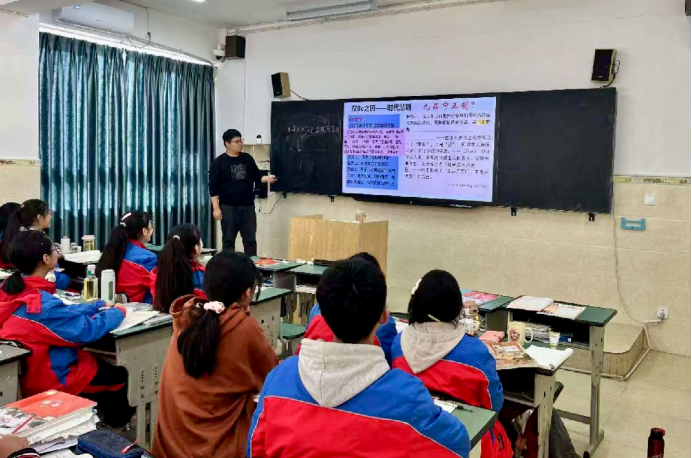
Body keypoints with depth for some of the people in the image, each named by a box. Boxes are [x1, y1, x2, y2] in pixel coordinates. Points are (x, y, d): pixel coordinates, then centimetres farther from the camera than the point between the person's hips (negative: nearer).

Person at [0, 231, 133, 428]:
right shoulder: (41, 304, -34)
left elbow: (63, 313, 6)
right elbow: (87, 330, -29)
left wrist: (99, 305, 10)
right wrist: (118, 312, -12)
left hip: (28, 372, 9)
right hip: (49, 380, -9)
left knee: (103, 362, 23)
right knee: (121, 374, 10)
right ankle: (115, 425, 36)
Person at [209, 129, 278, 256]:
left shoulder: (248, 158, 9)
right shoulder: (219, 162, -3)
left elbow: (257, 177, 16)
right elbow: (213, 187, -6)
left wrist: (267, 178, -7)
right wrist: (216, 208, -12)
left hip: (248, 206, 4)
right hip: (228, 207, -4)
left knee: (250, 240, 7)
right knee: (228, 241, 3)